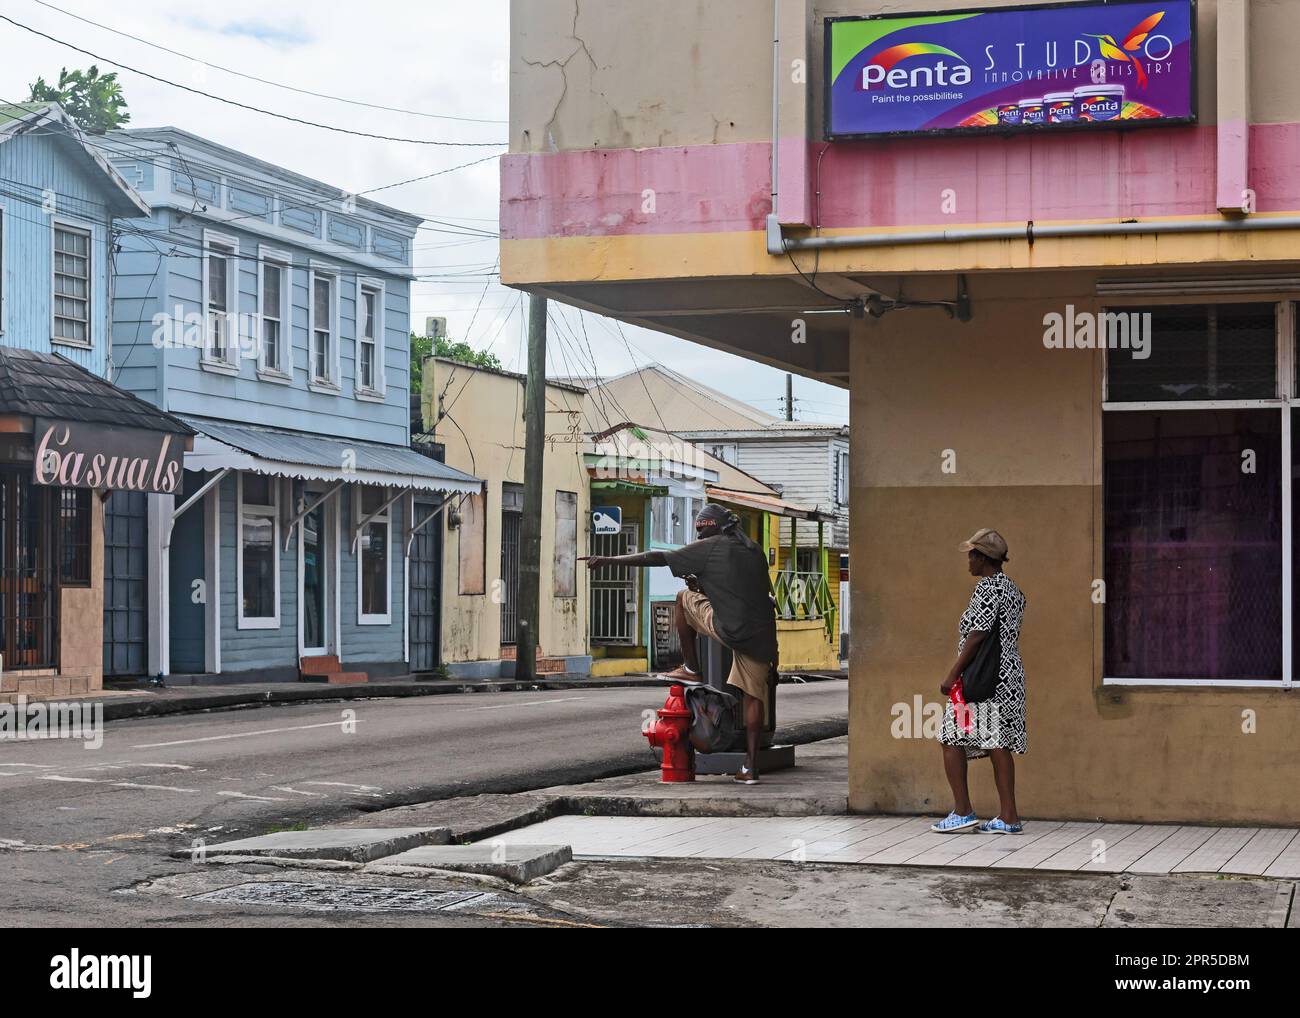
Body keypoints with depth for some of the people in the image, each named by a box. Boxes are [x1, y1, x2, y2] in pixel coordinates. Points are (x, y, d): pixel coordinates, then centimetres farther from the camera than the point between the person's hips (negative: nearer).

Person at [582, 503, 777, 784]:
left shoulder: (710, 547, 3)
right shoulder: (755, 551, 20)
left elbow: (658, 558, 1)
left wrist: (609, 560, 5)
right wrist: (702, 584, 32)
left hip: (731, 630, -6)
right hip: (761, 634, 6)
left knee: (684, 597, 17)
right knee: (754, 697, 9)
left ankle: (691, 669, 18)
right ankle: (750, 768, 3)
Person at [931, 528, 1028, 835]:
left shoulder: (986, 589, -13)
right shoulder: (1012, 589, 16)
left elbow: (977, 637, -18)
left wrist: (952, 675, -15)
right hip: (1010, 674, 9)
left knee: (952, 739, -2)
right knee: (999, 744, 7)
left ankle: (962, 811, -2)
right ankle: (1008, 816, 5)